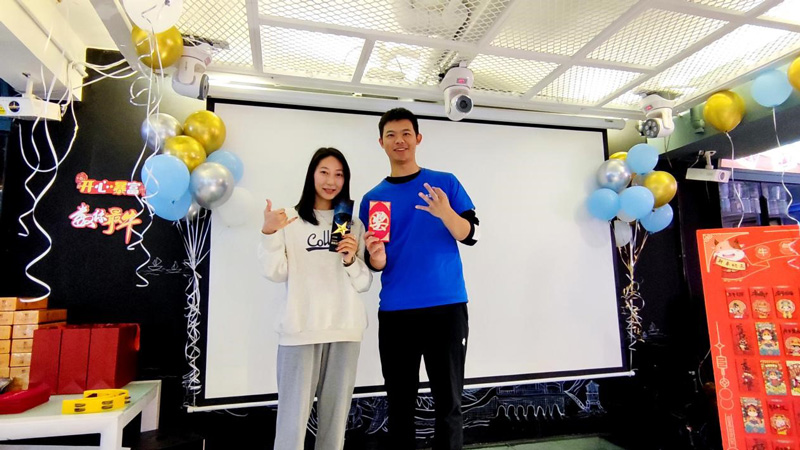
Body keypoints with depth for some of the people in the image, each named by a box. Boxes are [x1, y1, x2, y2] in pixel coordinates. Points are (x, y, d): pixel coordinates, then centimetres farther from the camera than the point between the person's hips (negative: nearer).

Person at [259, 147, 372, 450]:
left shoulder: (353, 225, 12)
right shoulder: (291, 220, 4)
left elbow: (364, 283, 7)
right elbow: (276, 274, -3)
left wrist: (350, 260, -11)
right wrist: (269, 233, -14)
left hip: (345, 330, 3)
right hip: (300, 330, -2)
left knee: (336, 414, 10)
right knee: (294, 413, -4)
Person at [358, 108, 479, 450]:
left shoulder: (445, 183, 5)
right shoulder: (372, 198, 9)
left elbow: (470, 235, -3)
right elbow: (373, 261, 11)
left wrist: (445, 213, -22)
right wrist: (375, 259, -13)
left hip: (446, 307, -1)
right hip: (394, 312, 2)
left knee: (448, 402, 6)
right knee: (399, 403, 11)